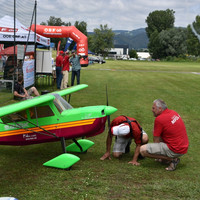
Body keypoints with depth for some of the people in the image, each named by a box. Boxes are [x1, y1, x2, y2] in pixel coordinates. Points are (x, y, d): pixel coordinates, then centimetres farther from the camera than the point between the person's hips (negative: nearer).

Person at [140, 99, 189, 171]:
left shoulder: (159, 119, -18)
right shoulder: (173, 112, 7)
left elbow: (156, 141, -9)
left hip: (175, 151, -9)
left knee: (143, 150, -15)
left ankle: (172, 159, -7)